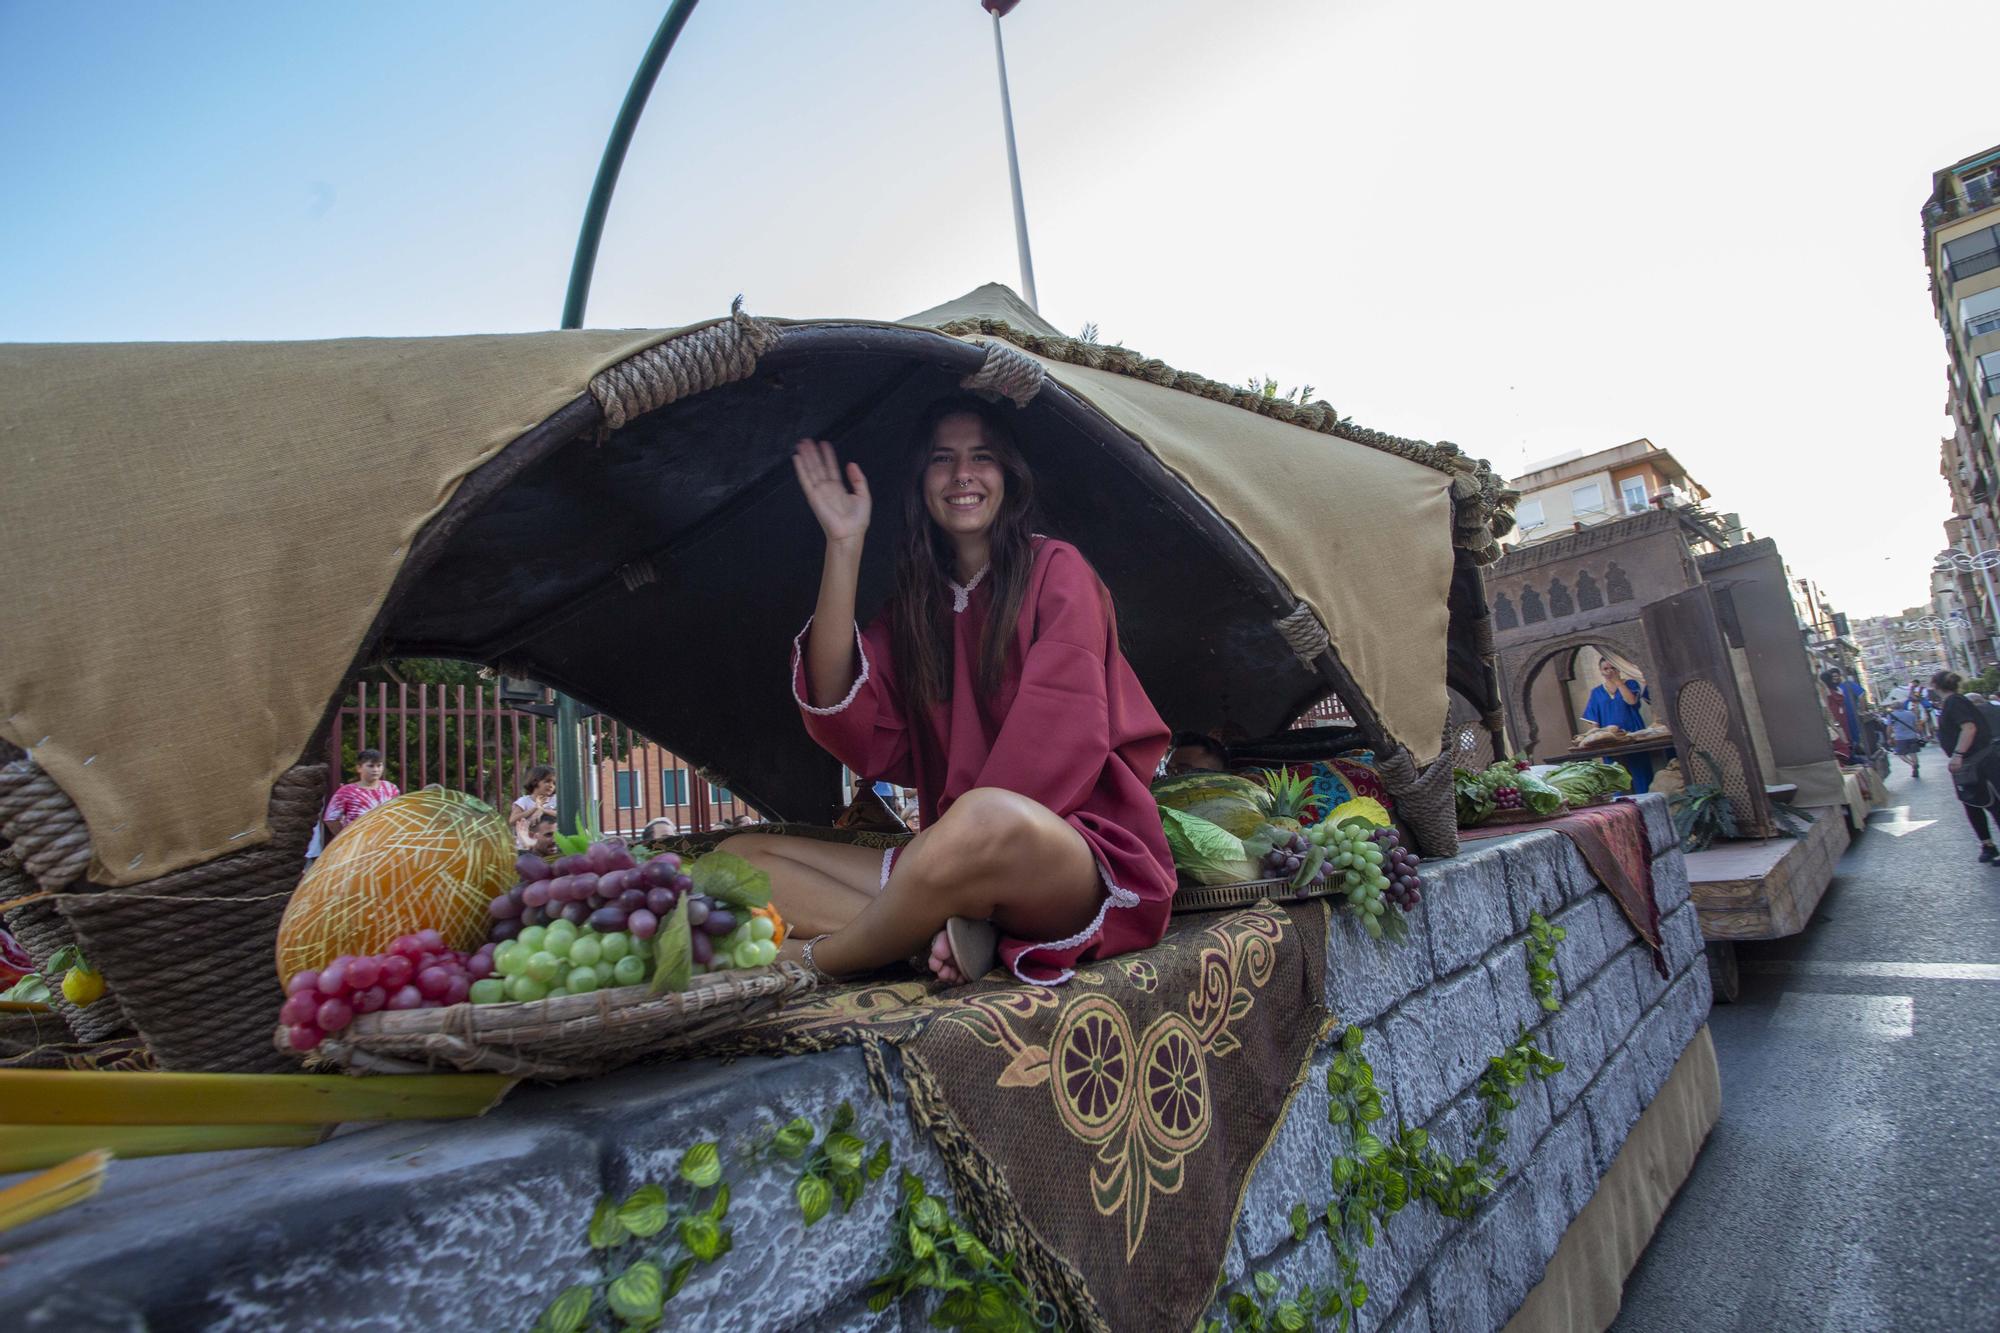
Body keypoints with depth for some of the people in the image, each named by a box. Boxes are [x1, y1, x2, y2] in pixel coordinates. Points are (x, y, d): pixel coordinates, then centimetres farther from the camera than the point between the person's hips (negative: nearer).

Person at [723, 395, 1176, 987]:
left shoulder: (1054, 569, 1)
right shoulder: (912, 604, 16)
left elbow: (1061, 743, -11)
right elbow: (857, 739, -3)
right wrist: (844, 546, -1)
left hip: (1077, 853, -5)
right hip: (947, 859, 6)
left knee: (987, 818, -40)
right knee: (740, 855, -2)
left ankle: (809, 962, -15)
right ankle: (949, 929, -23)